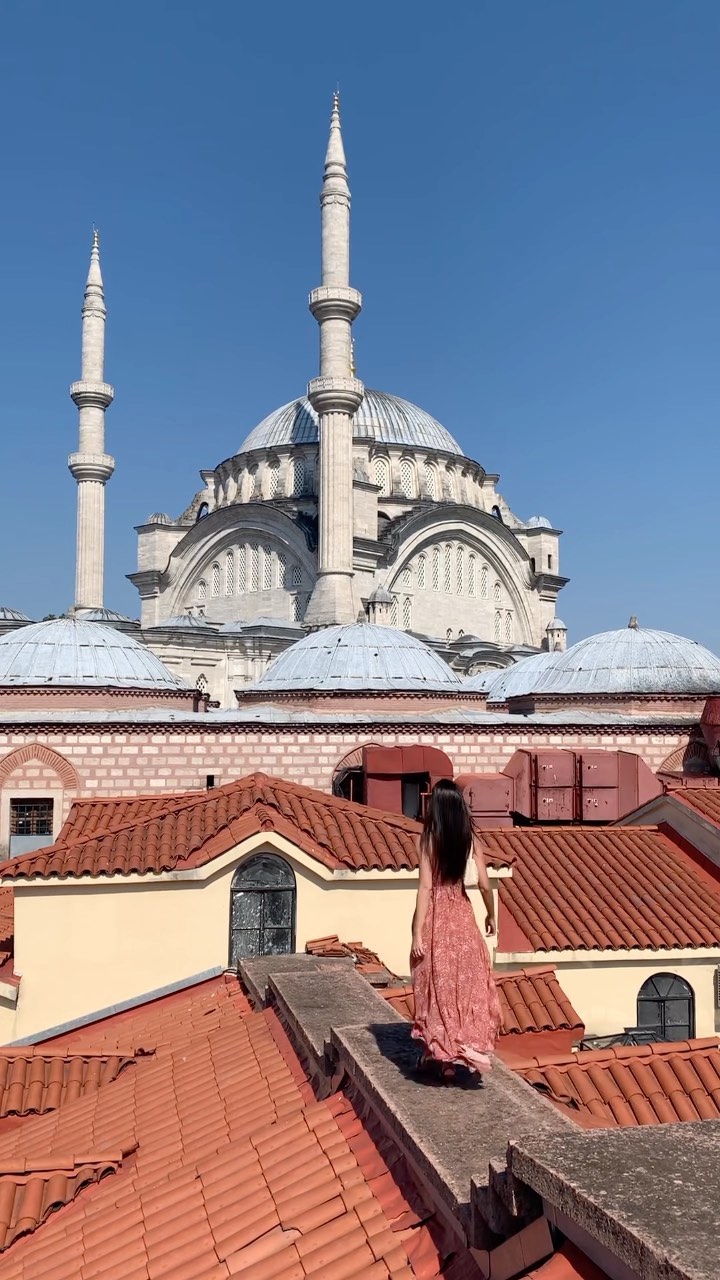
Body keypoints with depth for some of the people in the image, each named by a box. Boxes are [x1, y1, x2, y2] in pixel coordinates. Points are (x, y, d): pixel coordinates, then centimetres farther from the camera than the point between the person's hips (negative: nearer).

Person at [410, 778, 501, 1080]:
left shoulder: (428, 839, -11)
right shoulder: (469, 838, -2)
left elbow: (425, 887, -15)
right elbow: (484, 884, -4)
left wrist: (417, 933, -13)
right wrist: (491, 915, 13)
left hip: (435, 916, -2)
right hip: (462, 916, 3)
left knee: (437, 985, 8)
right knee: (465, 982, 12)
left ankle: (437, 1054, 16)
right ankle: (464, 1049, 16)